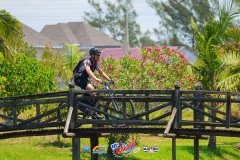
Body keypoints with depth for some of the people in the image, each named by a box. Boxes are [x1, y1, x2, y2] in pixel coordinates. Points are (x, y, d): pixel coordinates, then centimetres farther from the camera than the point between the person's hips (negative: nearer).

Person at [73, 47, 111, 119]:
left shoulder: (96, 63, 6)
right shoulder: (87, 61, -21)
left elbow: (101, 73, 11)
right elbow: (88, 70, -39)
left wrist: (110, 80, -1)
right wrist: (96, 79, -53)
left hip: (85, 79, 10)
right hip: (79, 78, -10)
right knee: (91, 88, -30)